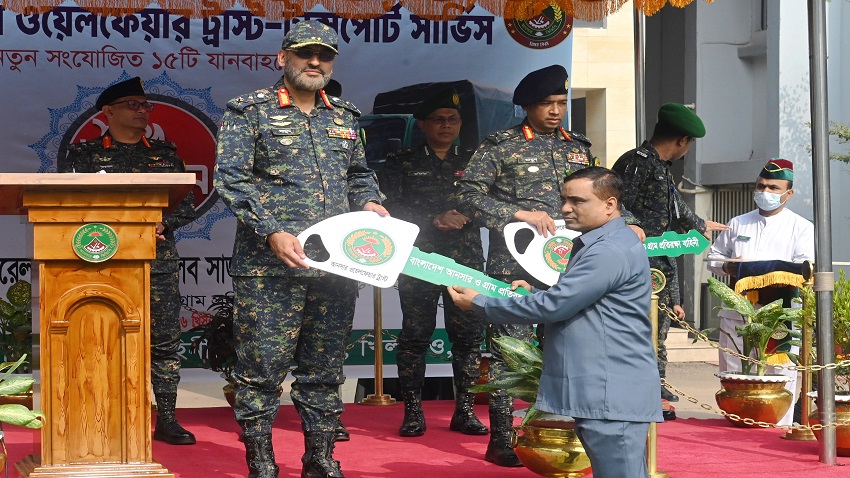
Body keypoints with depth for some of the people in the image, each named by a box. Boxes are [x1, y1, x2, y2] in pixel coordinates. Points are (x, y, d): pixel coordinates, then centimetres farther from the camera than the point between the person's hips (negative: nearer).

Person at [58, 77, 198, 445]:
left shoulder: (166, 154, 15)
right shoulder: (83, 154, 7)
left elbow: (188, 203, 11)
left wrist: (162, 225, -8)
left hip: (158, 261, 2)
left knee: (165, 339, 1)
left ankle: (166, 419, 8)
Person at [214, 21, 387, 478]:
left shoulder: (344, 116, 17)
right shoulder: (249, 111, 1)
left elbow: (359, 174, 28)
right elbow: (231, 179, -7)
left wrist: (370, 202, 5)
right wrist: (272, 232, -18)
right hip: (269, 266, -5)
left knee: (324, 370, 11)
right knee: (262, 367, -4)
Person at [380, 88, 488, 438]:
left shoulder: (472, 162, 17)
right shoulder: (402, 163, 11)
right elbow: (391, 207, -1)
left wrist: (463, 217, -12)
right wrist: (435, 220, -12)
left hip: (466, 260, 2)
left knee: (469, 333, -1)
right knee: (415, 334, -3)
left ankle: (465, 410, 6)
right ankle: (413, 411, 4)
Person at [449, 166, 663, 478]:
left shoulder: (611, 252, -18)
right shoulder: (597, 244, 19)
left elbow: (553, 306, -19)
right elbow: (568, 303, 28)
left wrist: (479, 304, -9)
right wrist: (533, 294, 10)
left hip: (612, 396, -11)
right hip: (599, 392, 11)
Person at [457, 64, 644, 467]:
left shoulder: (579, 148, 15)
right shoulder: (501, 145, -1)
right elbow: (469, 197, -8)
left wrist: (628, 223, 3)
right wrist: (520, 214, -18)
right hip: (515, 268, -5)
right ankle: (501, 440, 2)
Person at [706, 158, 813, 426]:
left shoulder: (801, 228, 6)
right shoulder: (737, 224, 18)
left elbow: (806, 268, -7)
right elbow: (714, 257, 22)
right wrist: (728, 267, -1)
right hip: (736, 313, 4)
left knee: (780, 376, -6)